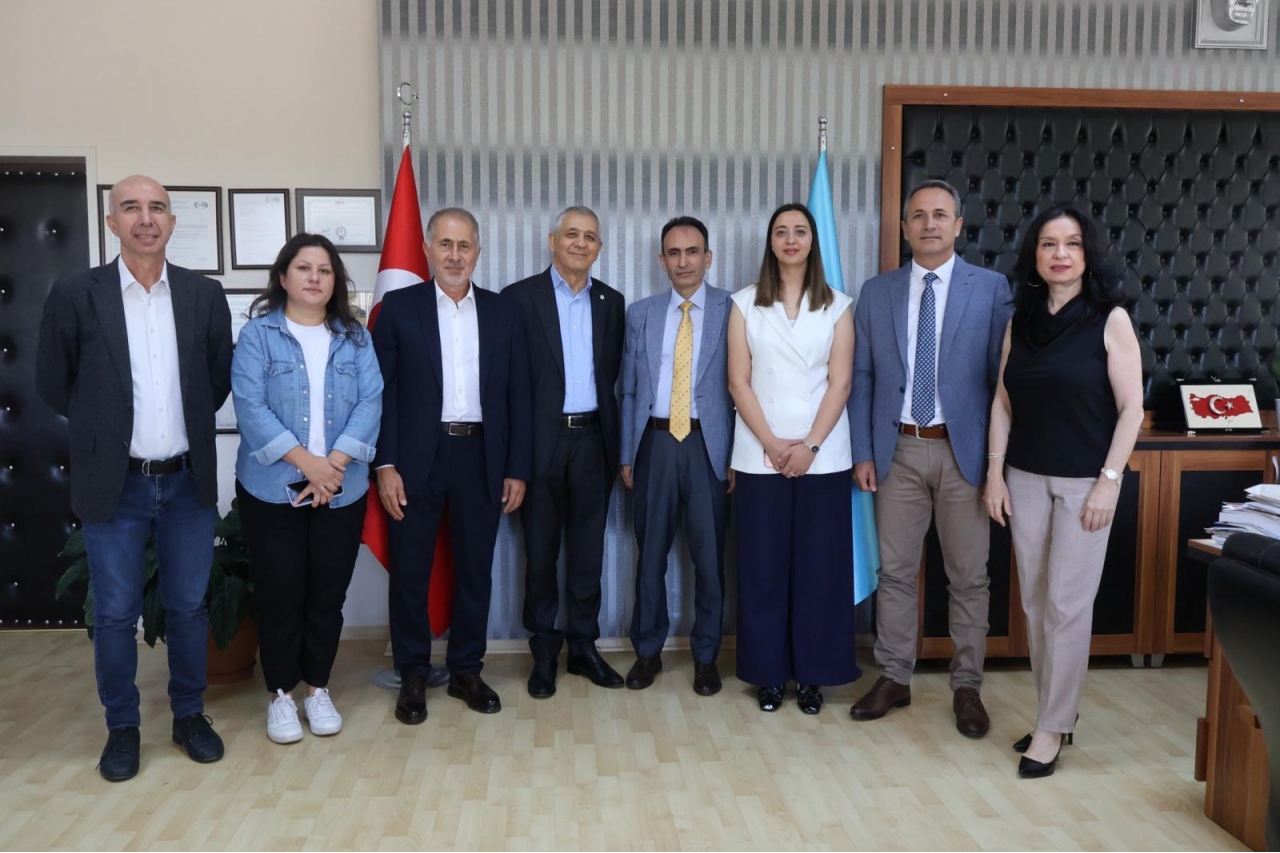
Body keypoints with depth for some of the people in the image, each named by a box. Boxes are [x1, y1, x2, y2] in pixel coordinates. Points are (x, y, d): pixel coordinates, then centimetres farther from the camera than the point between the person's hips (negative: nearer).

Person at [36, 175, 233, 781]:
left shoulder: (205, 296, 0)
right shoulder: (75, 296, -6)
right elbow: (53, 383, 4)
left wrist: (189, 426, 10)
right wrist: (100, 432, 9)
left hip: (187, 481, 2)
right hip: (113, 484, -1)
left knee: (188, 607, 11)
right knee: (115, 614, 8)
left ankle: (189, 715, 28)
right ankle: (122, 727, 25)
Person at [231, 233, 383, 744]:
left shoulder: (355, 337, 8)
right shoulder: (258, 334, -1)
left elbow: (370, 403, -2)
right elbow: (250, 407, -11)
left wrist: (334, 464, -15)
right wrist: (306, 462, -18)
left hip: (342, 489, 3)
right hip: (272, 488, -2)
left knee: (328, 592, 9)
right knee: (279, 592, 4)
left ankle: (318, 688, 24)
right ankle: (280, 694, 19)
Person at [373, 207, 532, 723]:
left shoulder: (503, 313, 7)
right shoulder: (398, 307, 1)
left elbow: (517, 396, 6)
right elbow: (382, 391, -2)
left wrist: (517, 469, 2)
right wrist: (386, 465, -9)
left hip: (481, 457, 2)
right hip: (417, 458, -2)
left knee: (475, 570, 10)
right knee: (410, 571, 6)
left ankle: (466, 670, 26)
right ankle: (413, 676, 22)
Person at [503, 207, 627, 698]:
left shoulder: (610, 302, 9)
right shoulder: (520, 297, -2)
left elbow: (614, 375, 9)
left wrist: (617, 442, 2)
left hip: (593, 439, 3)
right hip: (541, 440, -3)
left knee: (588, 551, 11)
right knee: (540, 552, 7)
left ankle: (583, 646, 24)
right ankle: (544, 653, 20)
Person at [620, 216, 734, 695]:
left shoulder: (732, 310, 0)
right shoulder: (640, 314, 9)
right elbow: (629, 391, 9)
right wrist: (627, 454, 6)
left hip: (708, 443, -2)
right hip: (655, 441, 2)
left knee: (709, 554, 5)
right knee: (650, 551, 10)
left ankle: (706, 655, 21)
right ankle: (648, 650, 25)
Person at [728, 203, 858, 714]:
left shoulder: (837, 306, 6)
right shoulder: (746, 304, 5)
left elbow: (840, 383, 0)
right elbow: (738, 382, 0)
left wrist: (810, 445, -11)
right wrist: (772, 444, -10)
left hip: (823, 456, 0)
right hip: (760, 456, 0)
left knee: (820, 564, 3)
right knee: (762, 565, 3)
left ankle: (812, 673, 15)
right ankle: (768, 672, 15)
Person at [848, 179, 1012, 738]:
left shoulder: (992, 289, 0)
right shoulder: (876, 293, 6)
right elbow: (861, 377, 7)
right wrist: (863, 453, 2)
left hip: (964, 451, -2)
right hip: (899, 451, 2)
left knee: (969, 576, 7)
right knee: (895, 572, 9)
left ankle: (967, 687, 21)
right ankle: (894, 679, 23)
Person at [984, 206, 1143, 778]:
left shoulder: (1110, 319, -6)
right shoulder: (1020, 320, 6)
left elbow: (1131, 407, -8)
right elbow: (1003, 401, 7)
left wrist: (1109, 481, -12)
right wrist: (995, 472, 2)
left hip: (1084, 482, -4)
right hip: (1025, 478, 4)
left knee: (1068, 605, -1)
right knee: (1035, 602, 8)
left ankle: (1051, 728, 11)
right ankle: (1057, 713, 23)